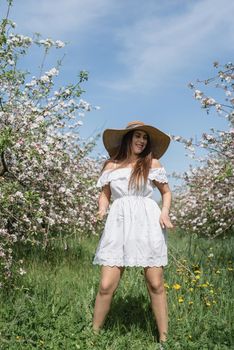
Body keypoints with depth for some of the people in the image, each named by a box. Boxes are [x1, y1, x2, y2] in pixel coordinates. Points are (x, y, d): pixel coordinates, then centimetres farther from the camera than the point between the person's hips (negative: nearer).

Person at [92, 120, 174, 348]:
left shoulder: (152, 163, 7)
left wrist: (165, 212, -3)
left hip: (147, 224, 0)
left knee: (155, 284, 1)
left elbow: (166, 192, 15)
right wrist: (102, 209, -5)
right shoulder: (111, 165, 10)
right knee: (106, 285, -5)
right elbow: (104, 195, 16)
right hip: (118, 225, 1)